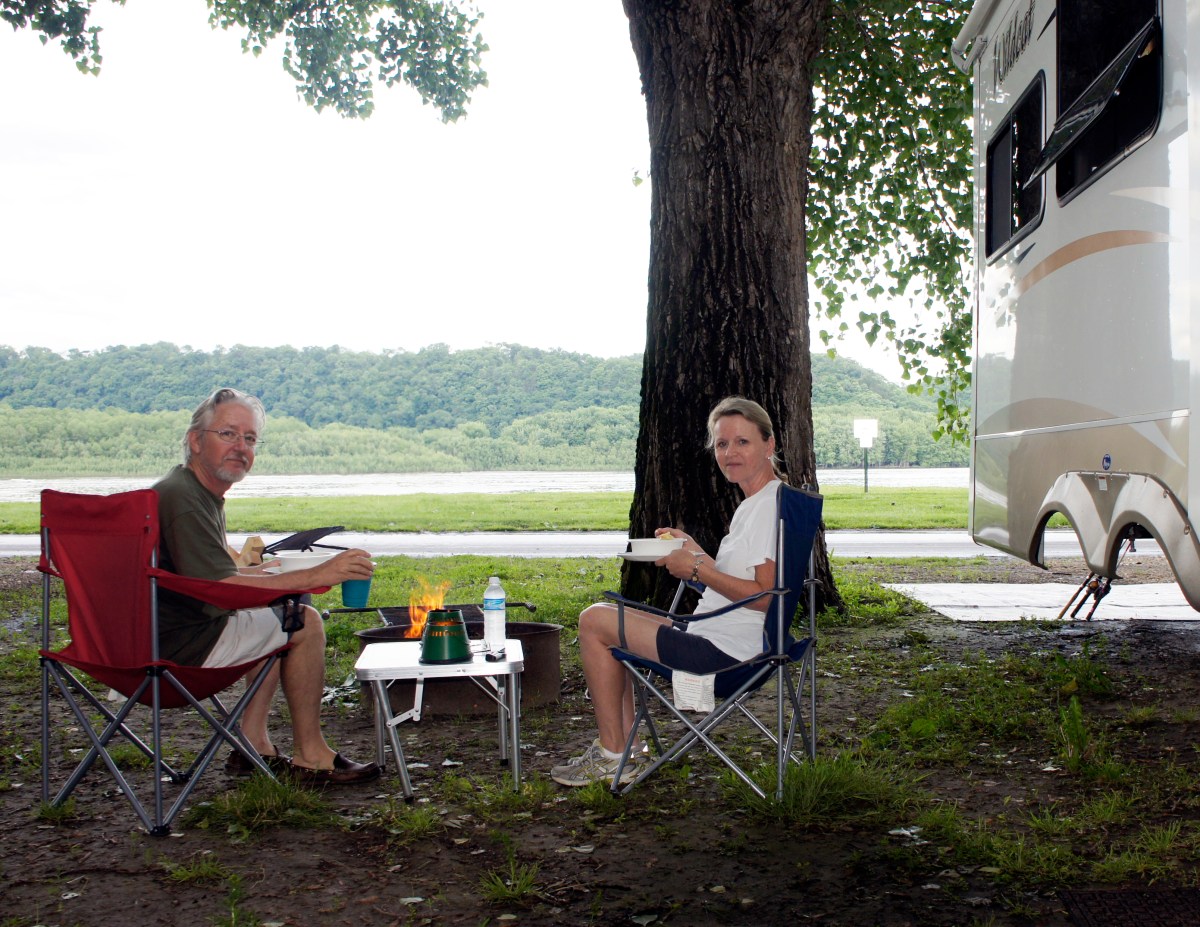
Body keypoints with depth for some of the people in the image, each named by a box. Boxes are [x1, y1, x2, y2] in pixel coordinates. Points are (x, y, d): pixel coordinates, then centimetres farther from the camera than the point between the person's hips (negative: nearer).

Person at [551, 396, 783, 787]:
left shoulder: (769, 504, -17)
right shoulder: (754, 504, 14)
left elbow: (765, 596, -24)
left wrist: (696, 569, -18)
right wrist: (693, 549, 12)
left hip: (723, 650, -11)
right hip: (720, 638, 11)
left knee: (595, 621, -4)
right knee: (606, 615, 21)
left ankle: (613, 755, 4)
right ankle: (626, 749, 15)